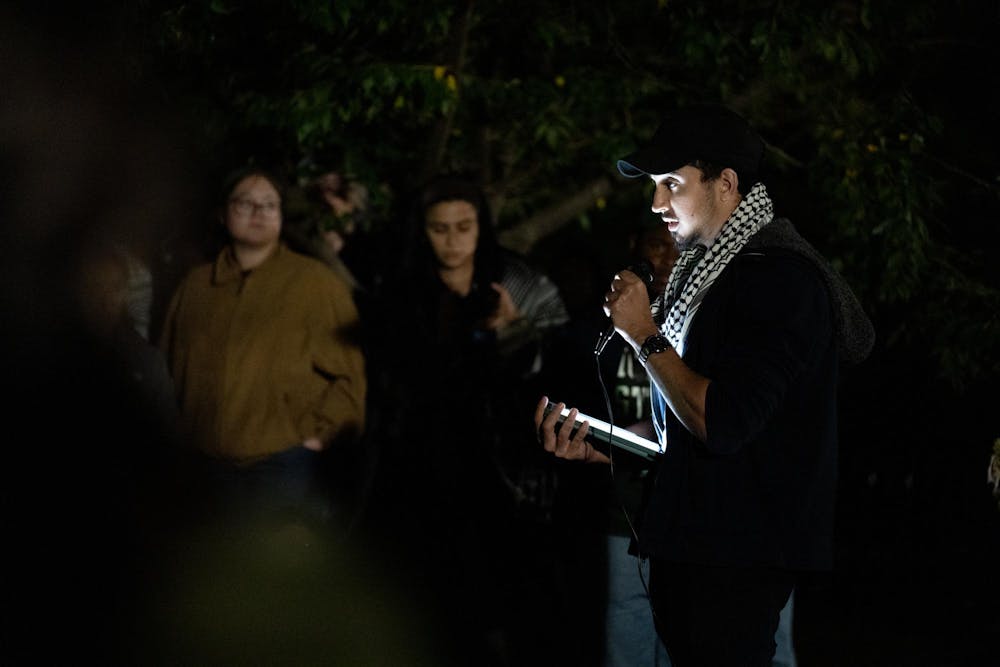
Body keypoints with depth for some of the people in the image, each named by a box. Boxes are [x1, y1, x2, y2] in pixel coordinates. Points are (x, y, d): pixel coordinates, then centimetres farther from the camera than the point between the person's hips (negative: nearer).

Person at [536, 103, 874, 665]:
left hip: (740, 561, -10)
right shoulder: (706, 271, 16)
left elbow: (722, 425, -23)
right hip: (687, 544, 10)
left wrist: (645, 336, -13)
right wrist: (594, 445, 7)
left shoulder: (781, 277, -16)